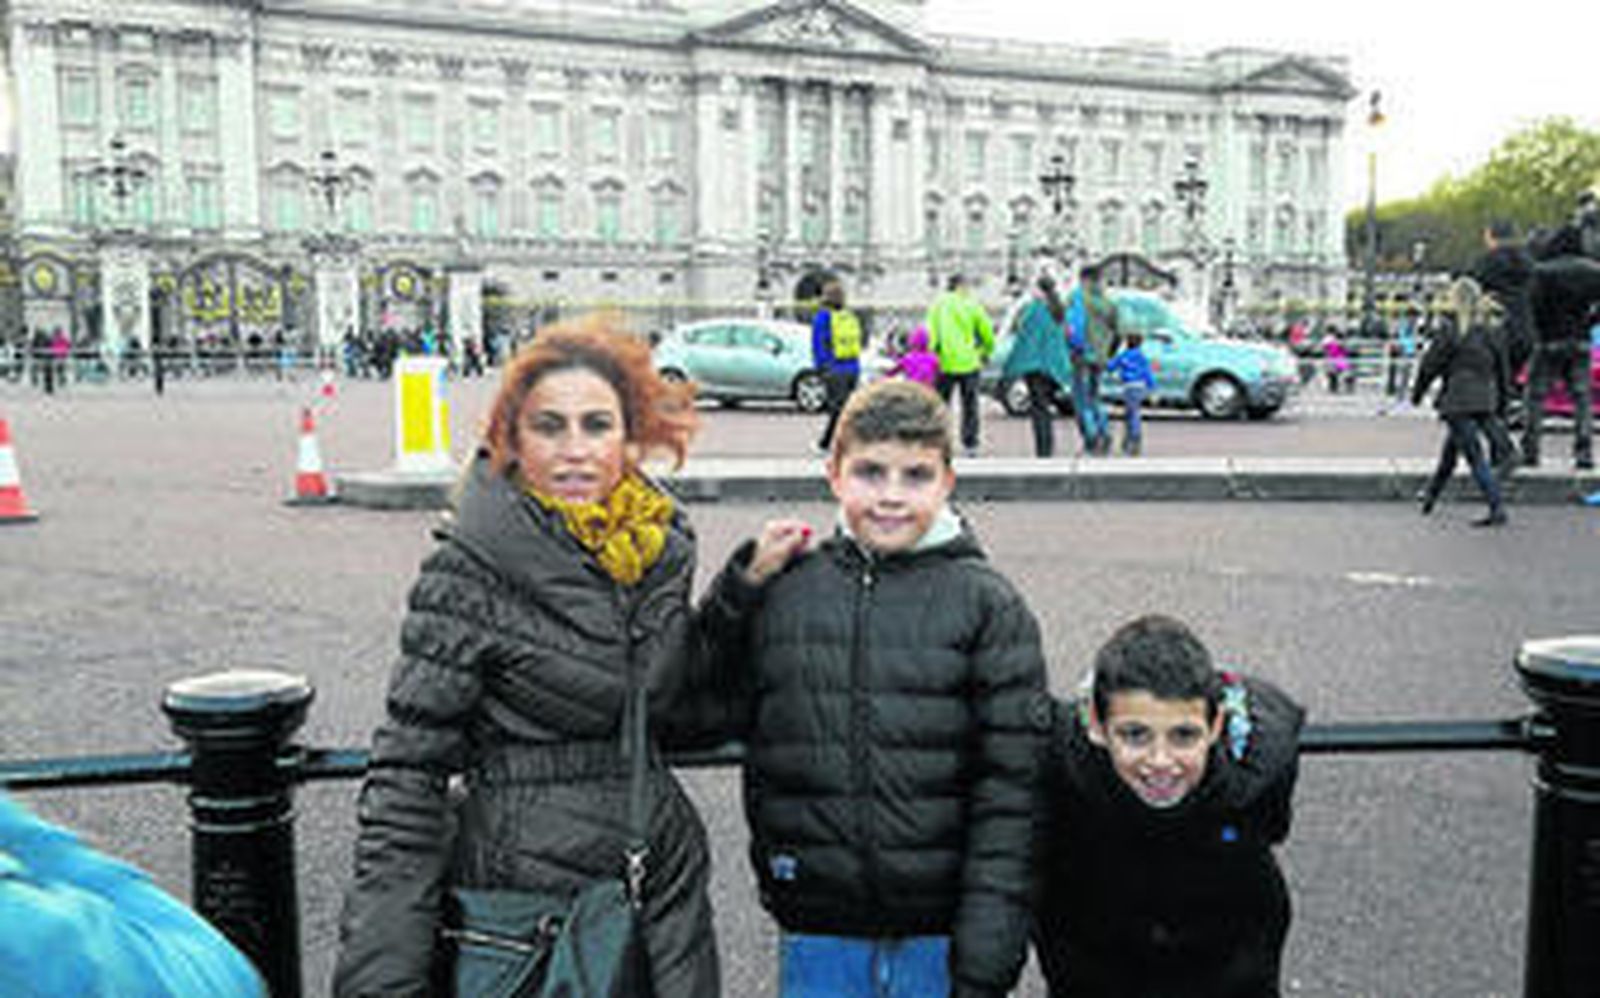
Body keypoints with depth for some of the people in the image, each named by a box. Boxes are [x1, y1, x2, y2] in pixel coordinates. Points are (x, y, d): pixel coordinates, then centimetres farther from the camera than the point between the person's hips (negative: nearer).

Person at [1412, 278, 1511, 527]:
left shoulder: (1449, 328, -11)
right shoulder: (1489, 329, 6)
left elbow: (1430, 364, -6)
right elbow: (1501, 364, 11)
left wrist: (1417, 392, 6)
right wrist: (1502, 397, 21)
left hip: (1458, 402, -7)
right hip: (1485, 400, 7)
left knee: (1474, 455, -5)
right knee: (1450, 450, 22)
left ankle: (1497, 509, -10)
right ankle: (1432, 493, 39)